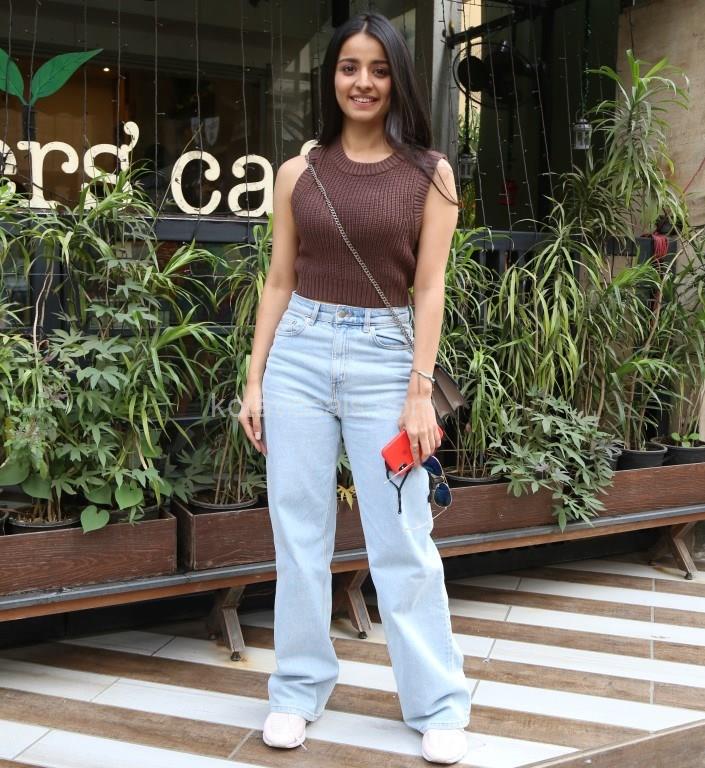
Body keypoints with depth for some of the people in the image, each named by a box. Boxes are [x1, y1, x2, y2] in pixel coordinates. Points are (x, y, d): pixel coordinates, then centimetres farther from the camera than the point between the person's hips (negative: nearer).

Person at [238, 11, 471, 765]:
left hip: (384, 356, -2)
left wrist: (420, 392, -9)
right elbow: (279, 283, 8)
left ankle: (438, 705, 16)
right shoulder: (297, 172, 7)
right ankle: (299, 689, 24)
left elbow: (428, 288, -2)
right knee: (298, 531, 8)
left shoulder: (429, 172, 2)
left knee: (402, 540, 1)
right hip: (299, 352, 3)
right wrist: (254, 380, 4)